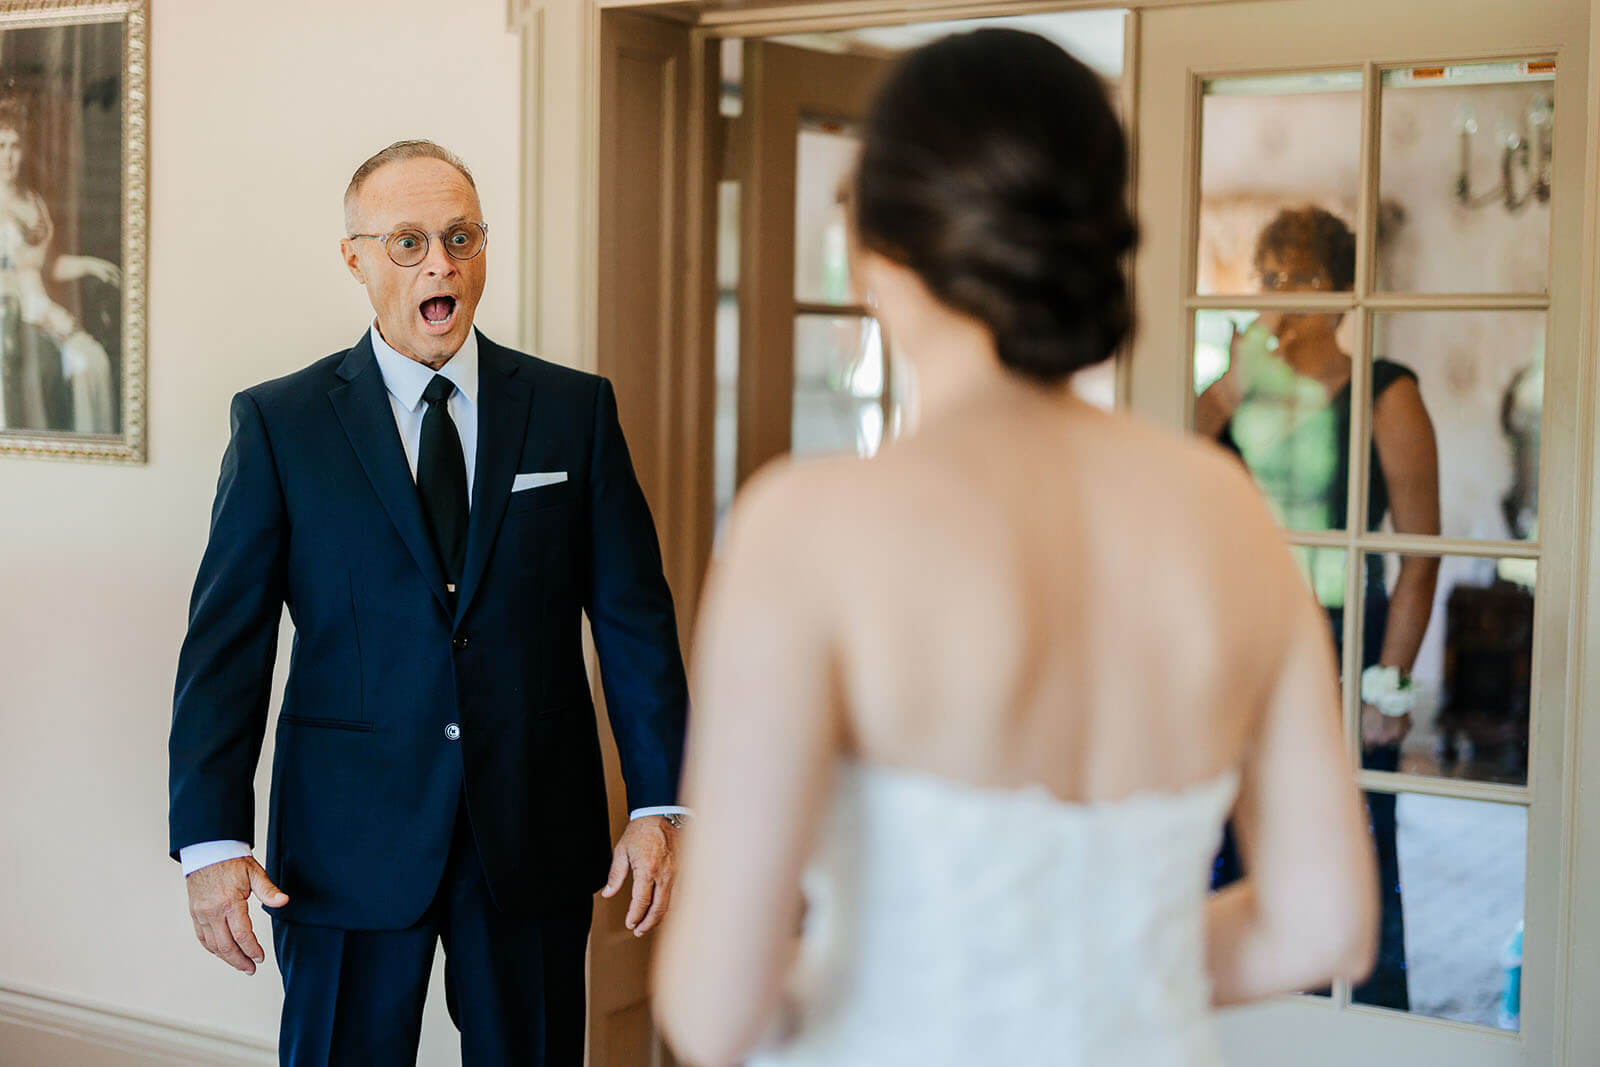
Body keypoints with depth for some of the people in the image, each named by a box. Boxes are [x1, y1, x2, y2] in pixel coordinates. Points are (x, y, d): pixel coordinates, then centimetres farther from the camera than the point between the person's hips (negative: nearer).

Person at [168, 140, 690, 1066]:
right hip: (351, 841, -1)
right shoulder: (279, 423, 0)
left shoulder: (575, 409, 4)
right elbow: (226, 642, -3)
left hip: (536, 839, 2)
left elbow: (634, 615, 3)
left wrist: (659, 806, -3)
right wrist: (213, 840, -11)